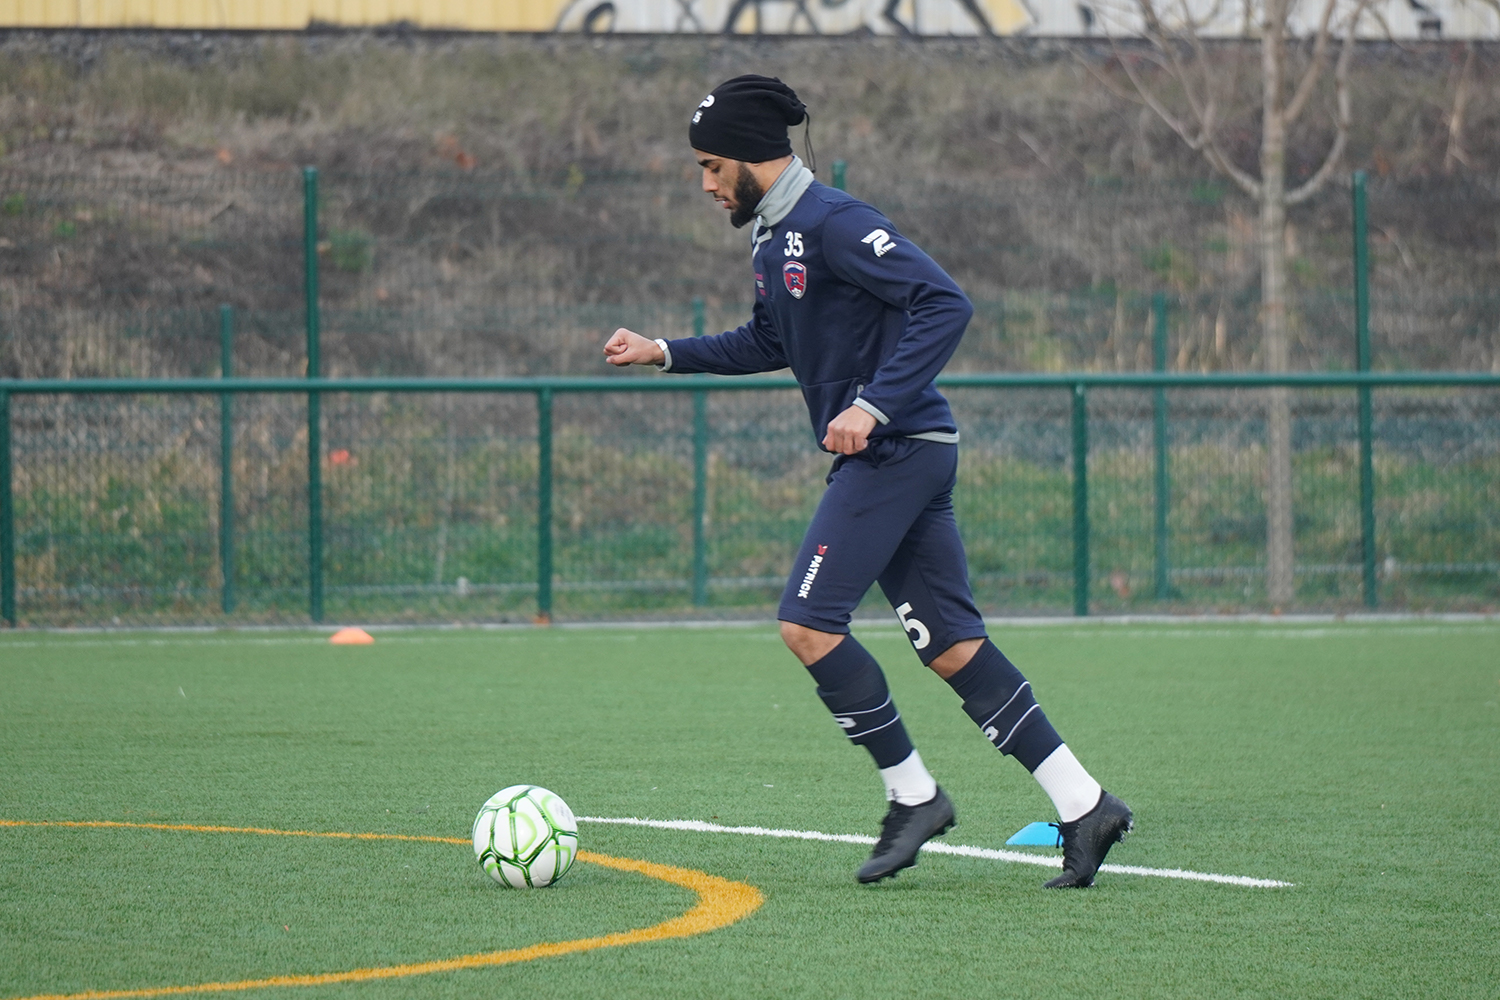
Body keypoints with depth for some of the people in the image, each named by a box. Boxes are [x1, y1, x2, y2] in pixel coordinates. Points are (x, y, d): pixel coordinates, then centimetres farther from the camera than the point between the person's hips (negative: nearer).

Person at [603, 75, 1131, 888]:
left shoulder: (831, 224, -15)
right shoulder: (773, 238, 16)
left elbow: (944, 304, -23)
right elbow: (769, 342, 34)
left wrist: (874, 405, -27)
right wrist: (665, 353, 27)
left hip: (897, 450, -10)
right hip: (885, 457, 10)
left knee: (807, 622, -10)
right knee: (951, 644, 5)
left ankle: (912, 795, -1)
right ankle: (1083, 805, 4)